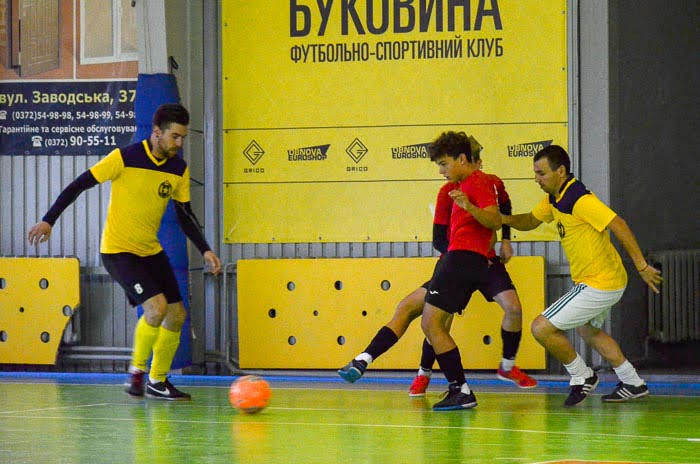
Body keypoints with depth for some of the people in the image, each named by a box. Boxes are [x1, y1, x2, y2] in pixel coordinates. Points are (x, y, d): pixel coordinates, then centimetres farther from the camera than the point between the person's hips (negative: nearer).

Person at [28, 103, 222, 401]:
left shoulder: (179, 170, 0)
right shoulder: (125, 159, -16)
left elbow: (185, 216, 9)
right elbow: (79, 185, -11)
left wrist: (205, 250, -3)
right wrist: (48, 220, -14)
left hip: (151, 251, 7)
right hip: (118, 250, -7)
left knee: (177, 315, 3)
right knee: (157, 307, -23)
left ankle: (157, 381, 20)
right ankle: (136, 371, -2)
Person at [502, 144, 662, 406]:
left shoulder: (579, 200, -24)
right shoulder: (554, 199, 6)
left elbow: (618, 225, -27)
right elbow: (531, 221, 17)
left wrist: (642, 266, -27)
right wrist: (505, 219, -5)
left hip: (599, 285, -11)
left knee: (541, 328, -10)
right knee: (586, 329, 33)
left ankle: (582, 377, 9)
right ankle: (633, 384, 39)